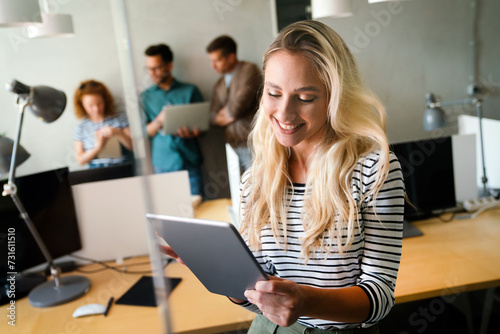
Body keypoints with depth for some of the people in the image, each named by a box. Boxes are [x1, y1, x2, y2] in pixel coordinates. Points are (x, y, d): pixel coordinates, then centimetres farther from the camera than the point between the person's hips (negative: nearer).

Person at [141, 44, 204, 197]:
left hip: (189, 162, 0)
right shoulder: (146, 96, 11)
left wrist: (192, 133, -16)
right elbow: (146, 132, 7)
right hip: (162, 165, 1)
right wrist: (159, 121, -14)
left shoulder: (190, 91, 7)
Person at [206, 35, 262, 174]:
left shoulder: (249, 70, -3)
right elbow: (213, 116, 13)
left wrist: (226, 112, 7)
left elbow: (239, 106, -12)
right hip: (234, 146, 6)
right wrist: (230, 116, -5)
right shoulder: (219, 84, 19)